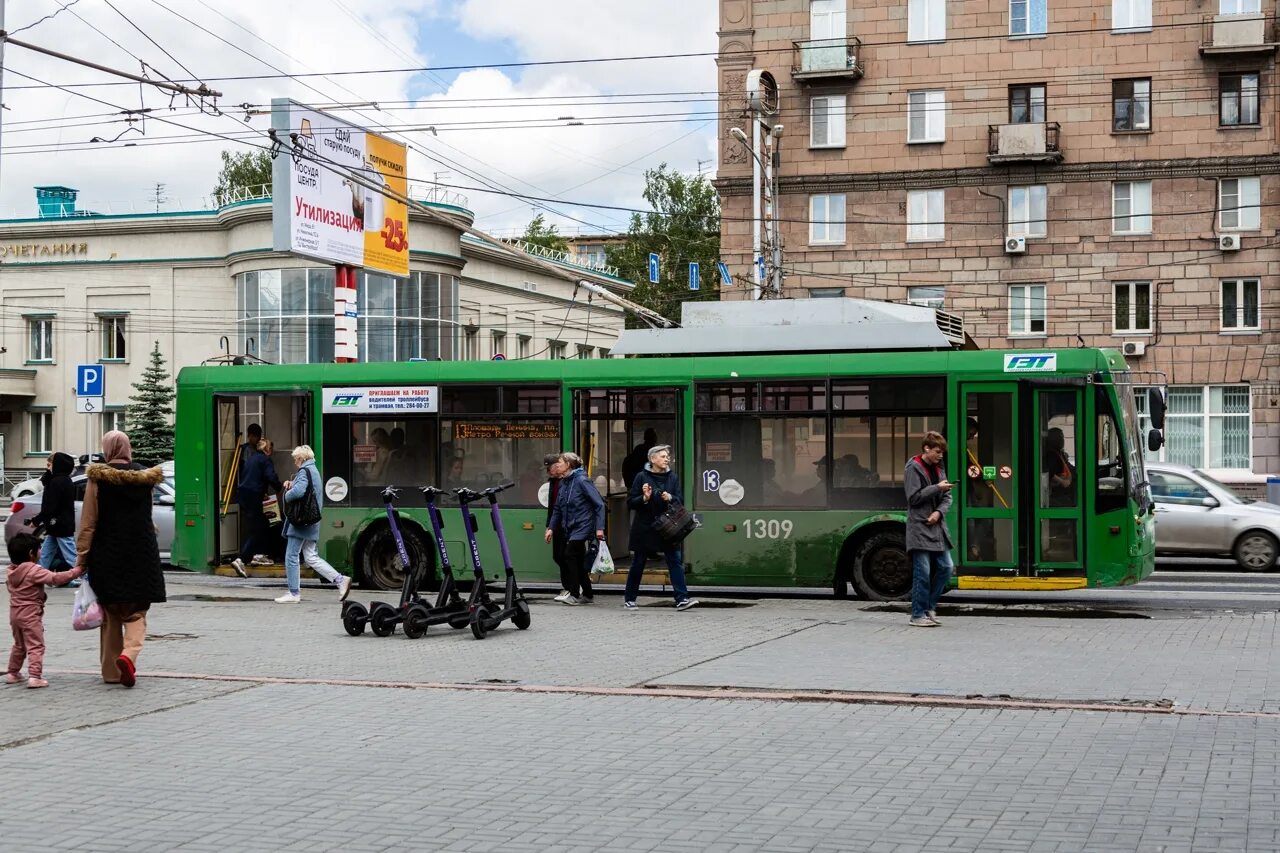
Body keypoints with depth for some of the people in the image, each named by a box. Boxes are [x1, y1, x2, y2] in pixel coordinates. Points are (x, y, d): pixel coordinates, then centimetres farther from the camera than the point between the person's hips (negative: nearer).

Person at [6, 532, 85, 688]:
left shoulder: (11, 572, 6)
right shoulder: (35, 571, -18)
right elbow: (56, 578, -26)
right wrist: (77, 571, -23)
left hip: (14, 613, 8)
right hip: (31, 614, -8)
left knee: (19, 645, 23)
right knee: (35, 646, -6)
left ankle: (12, 673, 29)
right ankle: (34, 676, -14)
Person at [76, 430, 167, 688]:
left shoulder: (98, 479, -8)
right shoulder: (144, 477, 1)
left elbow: (88, 524, -7)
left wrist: (83, 557, -2)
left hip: (107, 557, -1)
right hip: (141, 555, 1)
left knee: (110, 616, 11)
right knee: (136, 613, 6)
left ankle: (111, 671, 14)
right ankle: (129, 655, -20)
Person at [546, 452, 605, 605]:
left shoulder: (582, 480, -12)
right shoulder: (564, 483, 11)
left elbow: (599, 504, -14)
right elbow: (557, 508, 18)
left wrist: (599, 528, -19)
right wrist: (551, 527, 9)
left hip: (582, 528, -8)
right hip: (569, 529, 8)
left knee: (570, 555, -15)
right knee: (579, 562, 10)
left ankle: (574, 594, -13)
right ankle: (587, 595, 19)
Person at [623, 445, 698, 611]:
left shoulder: (672, 477, 6)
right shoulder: (642, 477, -4)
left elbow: (680, 501, 7)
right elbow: (630, 502, -3)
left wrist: (670, 498, -13)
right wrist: (644, 498, -20)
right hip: (645, 528, -3)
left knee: (675, 561, -8)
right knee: (638, 564, 7)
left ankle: (681, 599, -12)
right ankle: (629, 599, 21)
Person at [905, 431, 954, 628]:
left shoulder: (938, 468, 15)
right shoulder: (913, 468, -6)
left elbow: (947, 497, 13)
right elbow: (914, 497, -13)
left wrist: (939, 512, -5)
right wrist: (937, 488, -15)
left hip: (937, 526, 7)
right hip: (920, 528, -7)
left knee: (945, 567, 5)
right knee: (922, 572, -7)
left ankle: (929, 607, 19)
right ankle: (918, 615, 0)